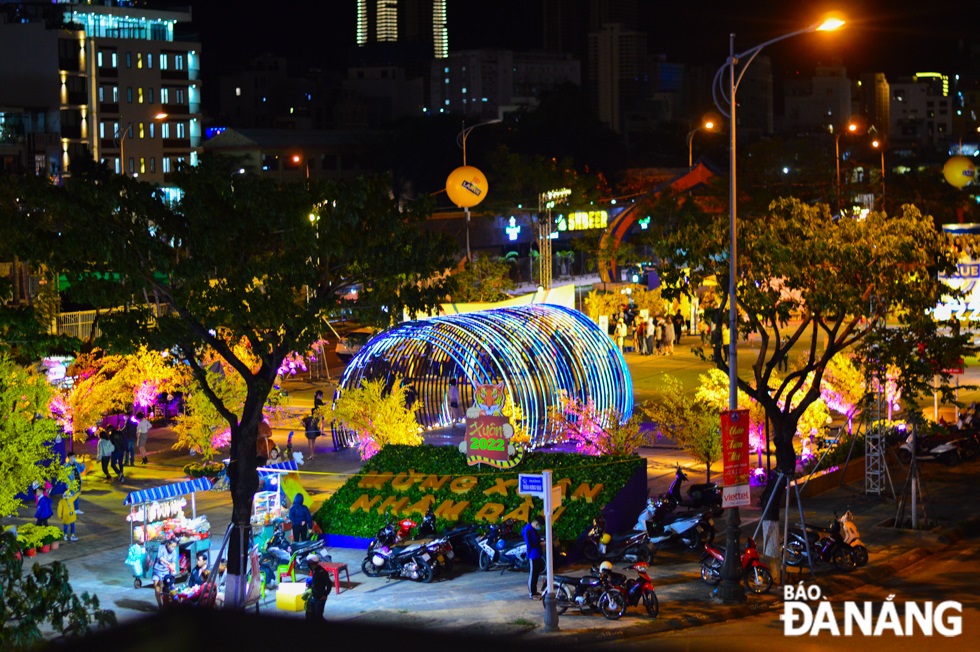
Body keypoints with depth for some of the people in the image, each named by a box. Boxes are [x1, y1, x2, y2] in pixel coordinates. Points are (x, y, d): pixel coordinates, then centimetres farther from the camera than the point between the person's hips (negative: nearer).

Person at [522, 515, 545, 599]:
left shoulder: (534, 529, 11)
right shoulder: (528, 530, -19)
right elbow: (529, 544, -22)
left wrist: (542, 541, 6)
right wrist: (540, 544, -17)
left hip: (537, 555, 10)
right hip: (532, 556, -10)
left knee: (536, 574, 16)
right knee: (532, 574, -3)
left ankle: (534, 591, 26)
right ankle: (531, 594, 3)